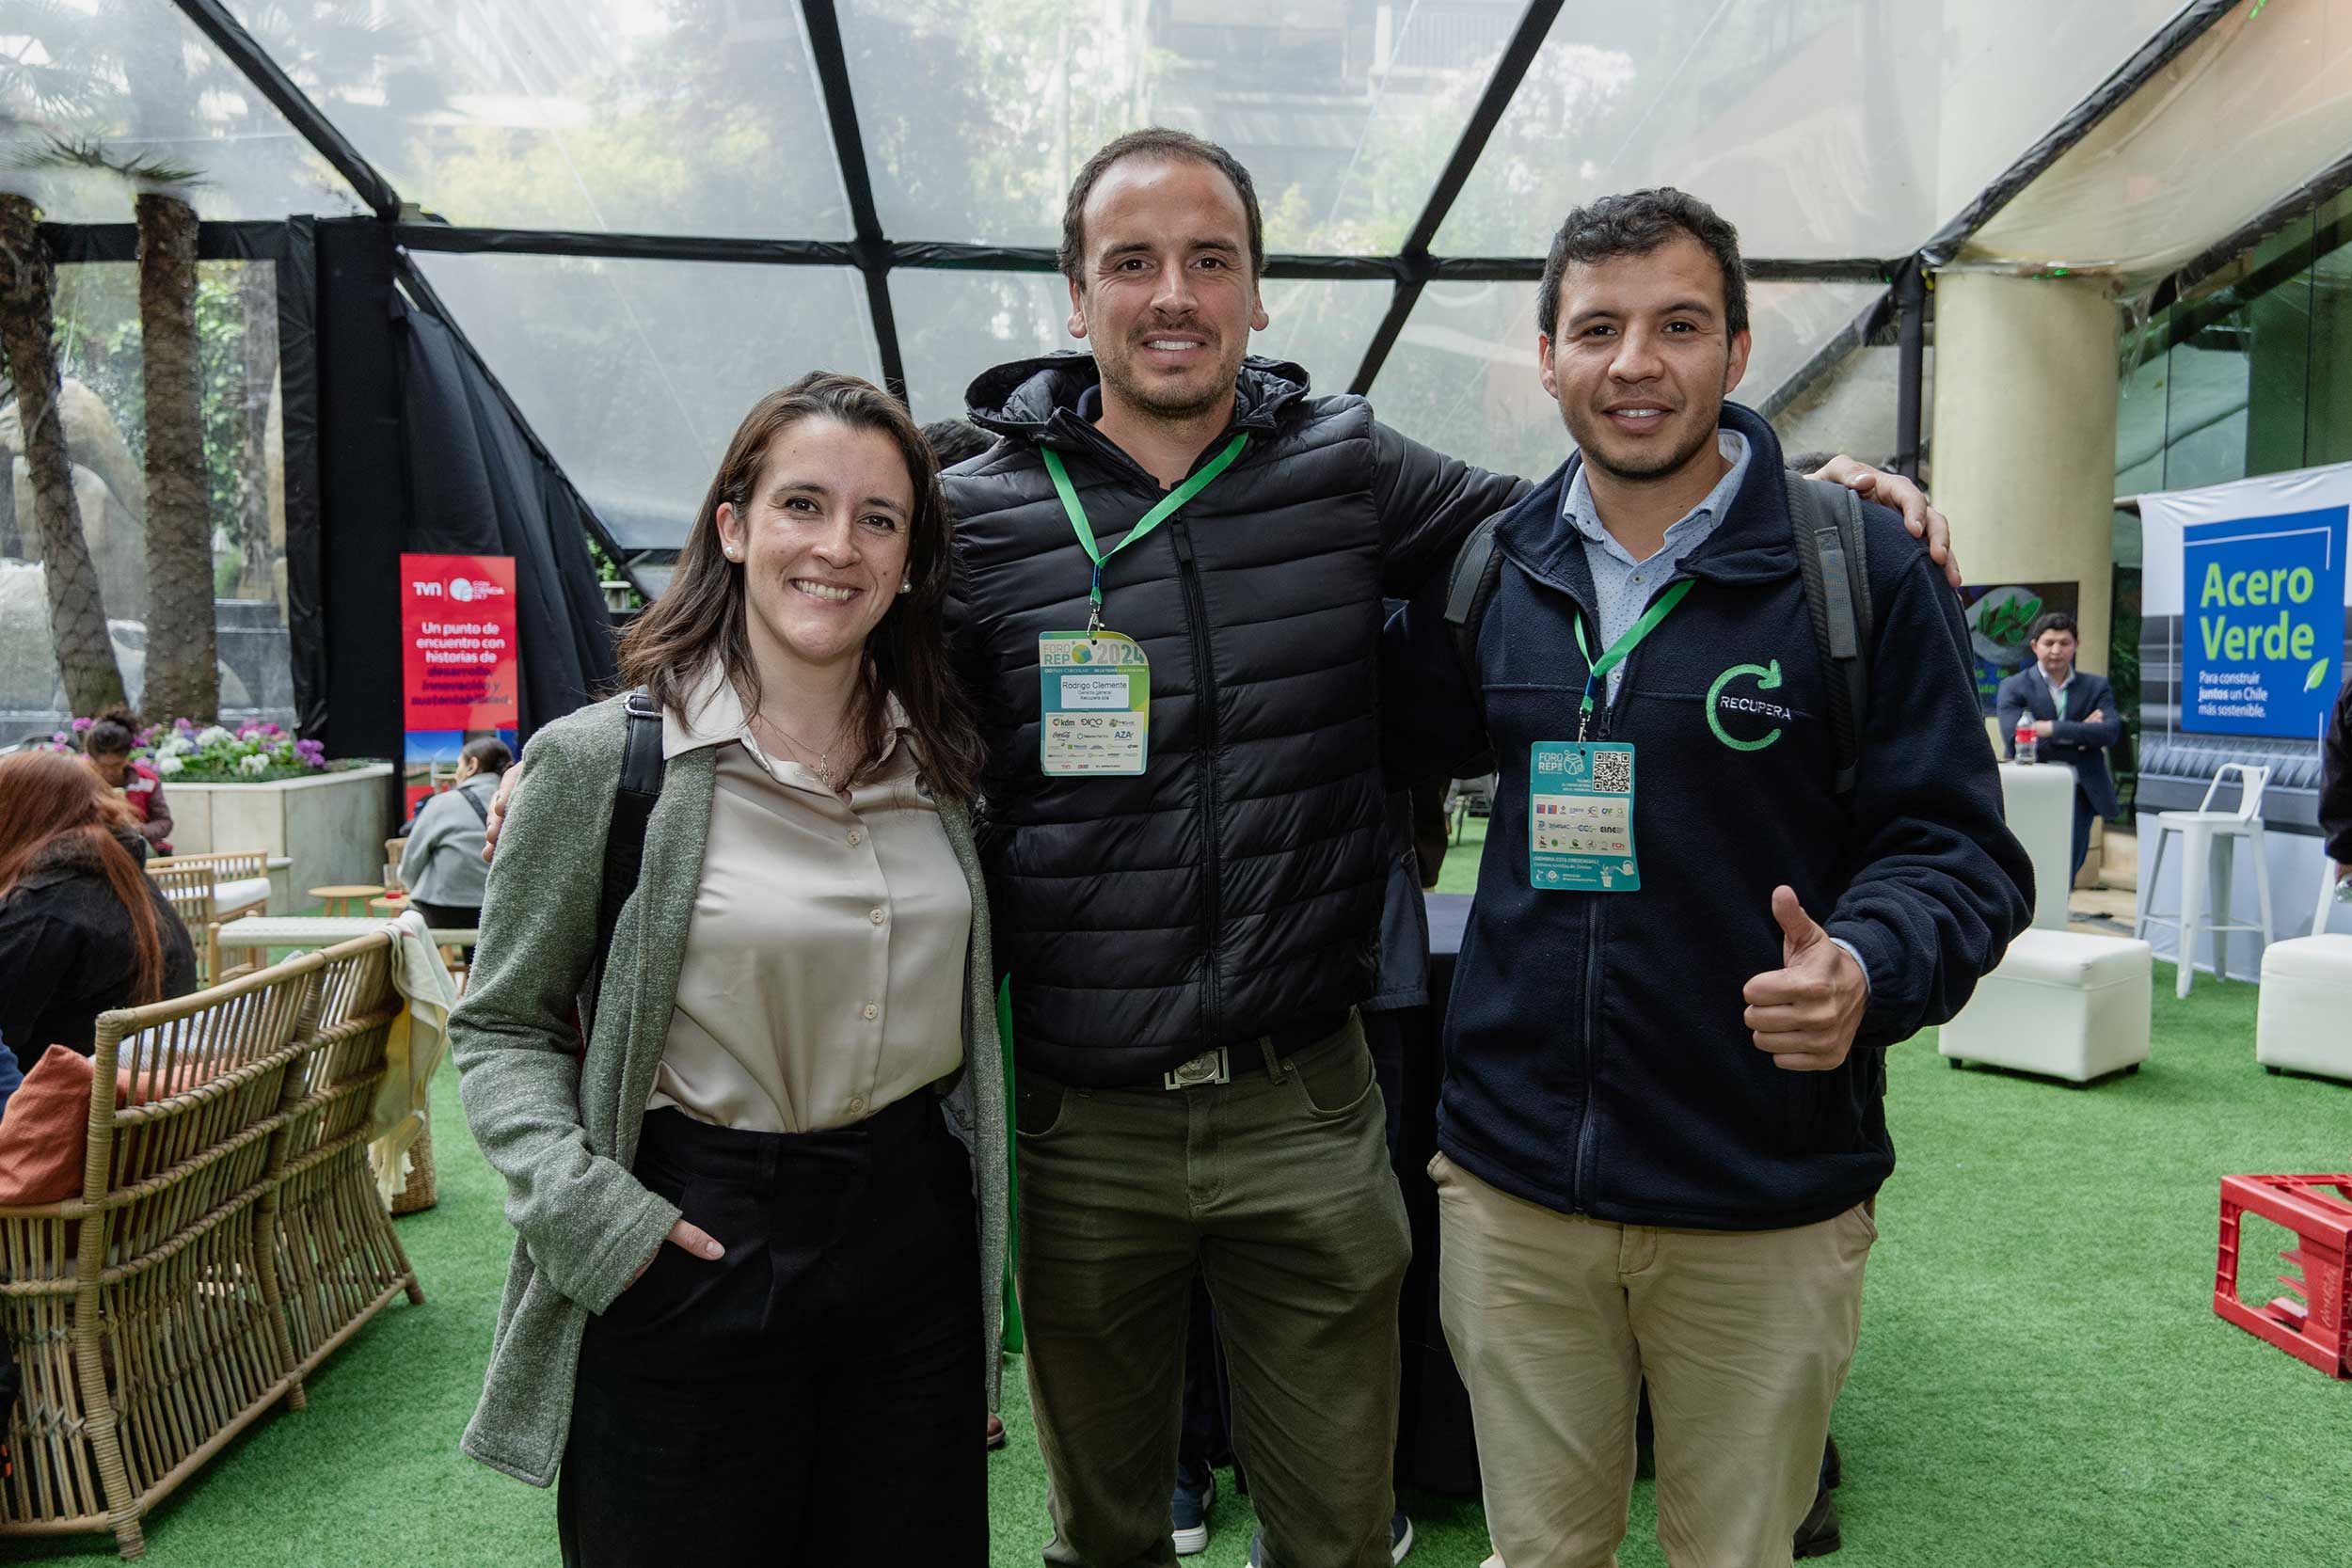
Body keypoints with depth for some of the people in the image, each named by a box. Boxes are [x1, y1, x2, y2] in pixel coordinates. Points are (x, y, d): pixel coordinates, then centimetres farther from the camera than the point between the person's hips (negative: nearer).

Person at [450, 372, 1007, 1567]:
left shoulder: (944, 760, 4)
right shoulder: (601, 760, -9)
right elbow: (503, 1027, -3)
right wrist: (582, 1210, -15)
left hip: (913, 1239, 4)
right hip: (696, 1258, -4)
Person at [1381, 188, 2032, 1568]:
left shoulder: (1862, 564, -7)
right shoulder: (1489, 570, 4)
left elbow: (1959, 844, -7)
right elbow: (1407, 746, 19)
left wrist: (1870, 968, -26)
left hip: (1765, 1207, -2)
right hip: (1513, 1193, 3)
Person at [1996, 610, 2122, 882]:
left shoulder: (2096, 686, 11)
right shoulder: (2014, 687, 3)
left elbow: (2111, 731, -6)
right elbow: (2015, 741, -11)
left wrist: (2053, 729, -16)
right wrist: (2080, 733, -11)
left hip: (2079, 795, 3)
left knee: (2064, 879, 3)